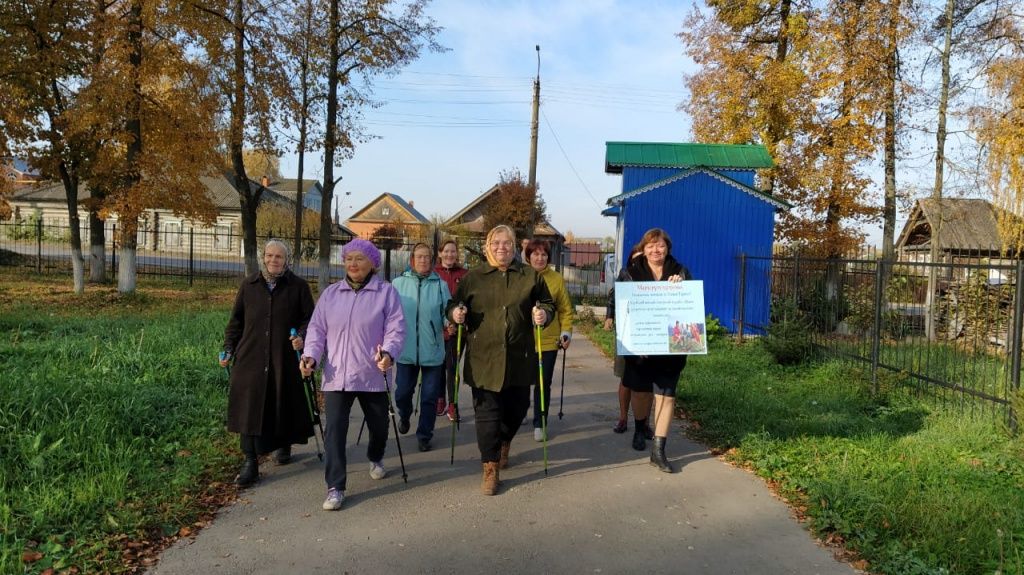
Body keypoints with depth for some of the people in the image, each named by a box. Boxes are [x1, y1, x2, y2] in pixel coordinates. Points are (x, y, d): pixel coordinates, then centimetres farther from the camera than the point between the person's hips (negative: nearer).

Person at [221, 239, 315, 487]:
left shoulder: (298, 286, 3)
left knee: (284, 405, 9)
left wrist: (302, 337, -14)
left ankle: (283, 445, 36)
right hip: (251, 358, 1)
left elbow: (310, 318, 5)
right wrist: (228, 349, 8)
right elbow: (236, 320, 14)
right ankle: (250, 462, 2)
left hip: (285, 358, -1)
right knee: (250, 408, -4)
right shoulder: (249, 285, 9)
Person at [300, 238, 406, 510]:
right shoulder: (330, 293, 8)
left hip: (372, 376, -1)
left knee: (379, 426, 17)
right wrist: (311, 356, -9)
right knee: (334, 430, -8)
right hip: (336, 376, 1)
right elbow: (317, 329, 8)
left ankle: (375, 459, 48)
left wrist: (388, 352, -27)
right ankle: (335, 487, 0)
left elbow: (396, 328, -8)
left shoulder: (386, 292, -2)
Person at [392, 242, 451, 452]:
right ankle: (404, 416, 42)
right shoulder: (398, 283, 4)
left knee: (430, 396, 5)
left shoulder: (440, 284, 2)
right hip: (406, 349, 1)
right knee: (402, 392, 9)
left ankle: (424, 435, 21)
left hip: (433, 350, 0)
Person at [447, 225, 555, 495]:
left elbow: (548, 304, 14)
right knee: (487, 413, -3)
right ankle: (490, 469, 8)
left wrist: (544, 314, -8)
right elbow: (454, 304, 12)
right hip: (484, 359, -2)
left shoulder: (531, 276, 7)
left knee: (517, 407, 15)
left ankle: (504, 445, 45)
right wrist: (455, 313, -11)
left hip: (519, 359, 2)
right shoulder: (473, 277, 5)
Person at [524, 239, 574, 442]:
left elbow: (565, 309, 6)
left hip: (548, 341, 0)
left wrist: (566, 332, -1)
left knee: (543, 384, 7)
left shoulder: (557, 279, 1)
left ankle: (540, 424, 20)